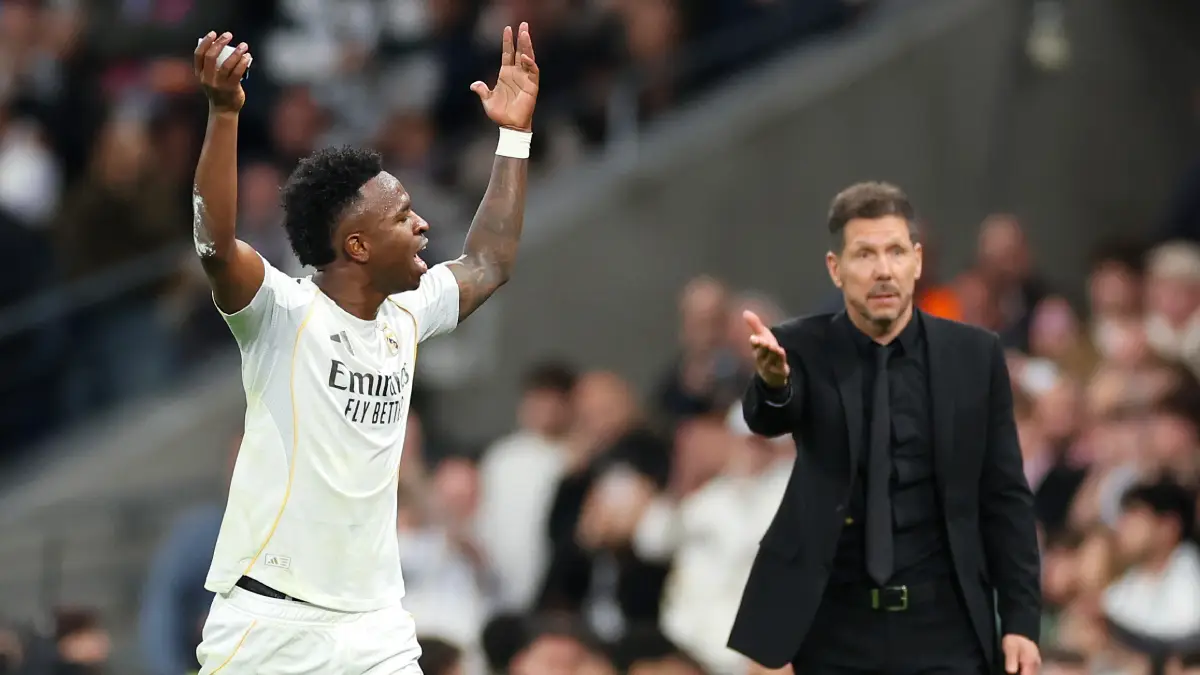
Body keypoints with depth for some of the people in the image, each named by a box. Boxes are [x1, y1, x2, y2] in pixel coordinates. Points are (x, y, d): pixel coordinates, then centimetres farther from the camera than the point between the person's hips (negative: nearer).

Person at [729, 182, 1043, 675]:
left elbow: (1005, 497, 5)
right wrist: (772, 380, -48)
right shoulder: (804, 349, -1)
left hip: (942, 623, 0)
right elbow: (767, 416, -23)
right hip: (835, 626, 0)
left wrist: (1021, 619, -1)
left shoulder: (974, 355, 2)